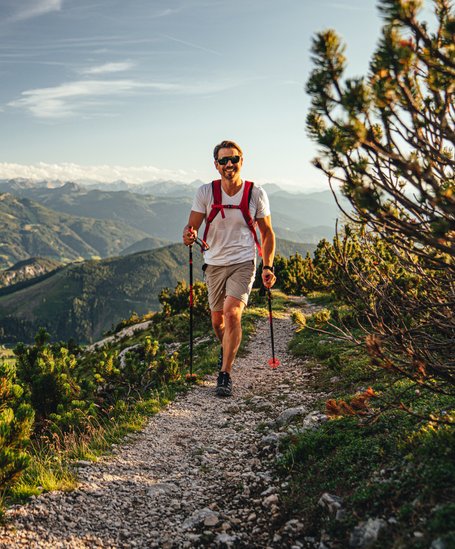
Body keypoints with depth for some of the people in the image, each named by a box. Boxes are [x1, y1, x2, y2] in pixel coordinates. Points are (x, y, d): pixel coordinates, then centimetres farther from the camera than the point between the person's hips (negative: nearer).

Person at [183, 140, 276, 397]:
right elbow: (192, 226, -4)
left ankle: (225, 375, -11)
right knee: (218, 320, 13)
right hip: (215, 264, 3)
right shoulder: (206, 192, -3)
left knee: (232, 313, -20)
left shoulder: (256, 193, -4)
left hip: (243, 263, -2)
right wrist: (189, 235, -29)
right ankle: (226, 349, 47)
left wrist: (268, 266, -4)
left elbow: (267, 233, 4)